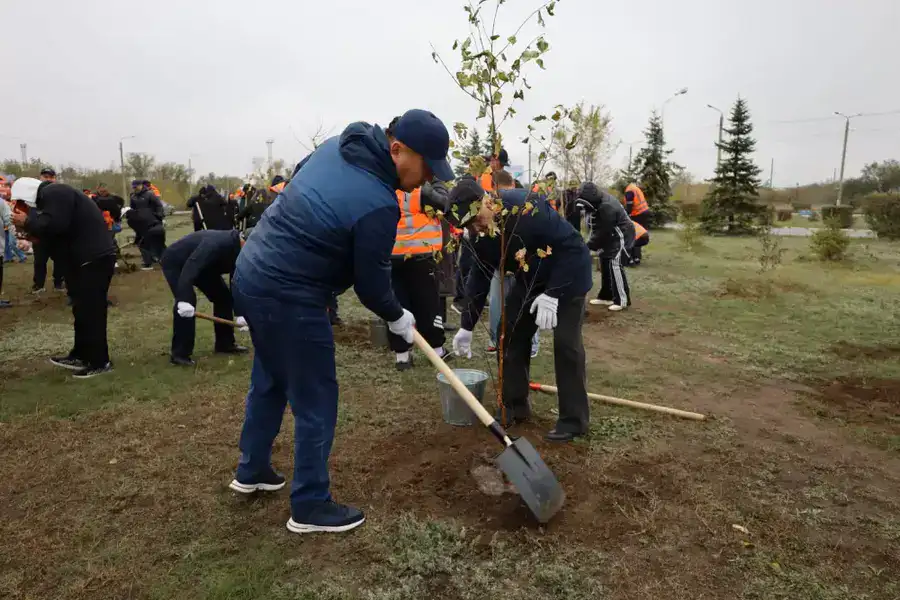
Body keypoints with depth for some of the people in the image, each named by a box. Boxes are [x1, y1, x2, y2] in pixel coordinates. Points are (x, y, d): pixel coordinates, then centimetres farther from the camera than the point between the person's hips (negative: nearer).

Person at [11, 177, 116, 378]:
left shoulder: (53, 193, -11)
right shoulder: (52, 195, 23)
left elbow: (53, 226, -24)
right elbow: (53, 230, 23)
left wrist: (27, 222, -9)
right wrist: (31, 225, 10)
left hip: (94, 259, -11)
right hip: (89, 259, 11)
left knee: (90, 311, -6)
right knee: (83, 309, 17)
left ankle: (99, 362, 2)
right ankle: (81, 355, 27)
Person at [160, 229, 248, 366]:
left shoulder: (237, 252, -11)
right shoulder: (217, 244, -39)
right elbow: (189, 268, -46)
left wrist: (240, 313, -6)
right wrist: (185, 300, -52)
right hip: (175, 262, -8)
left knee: (223, 295, 3)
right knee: (188, 301, -23)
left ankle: (225, 344, 14)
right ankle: (179, 354, -14)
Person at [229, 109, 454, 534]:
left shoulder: (338, 145, 3)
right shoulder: (378, 204, -23)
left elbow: (297, 177, 21)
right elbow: (372, 284, -13)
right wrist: (397, 318, 5)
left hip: (251, 272, 10)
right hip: (288, 298, -10)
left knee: (269, 380, 25)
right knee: (316, 401, 5)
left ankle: (251, 470, 43)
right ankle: (310, 507, 20)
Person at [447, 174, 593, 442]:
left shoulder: (528, 208, -34)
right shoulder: (480, 234, -11)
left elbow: (571, 246, -29)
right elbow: (479, 277, -2)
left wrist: (552, 293, -29)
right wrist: (467, 326, 0)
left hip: (569, 274, -7)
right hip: (530, 280, 7)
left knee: (566, 343, -11)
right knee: (512, 336, 3)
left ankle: (574, 419, 2)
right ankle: (515, 406, 18)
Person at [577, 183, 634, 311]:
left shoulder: (607, 206, -31)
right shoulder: (599, 202, 0)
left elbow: (603, 231, -25)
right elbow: (598, 227, 8)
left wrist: (589, 246, -17)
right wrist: (592, 243, -3)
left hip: (621, 236, -10)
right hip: (611, 236, 10)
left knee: (614, 264, -15)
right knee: (605, 263, 11)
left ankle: (622, 300, -10)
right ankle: (606, 296, 20)